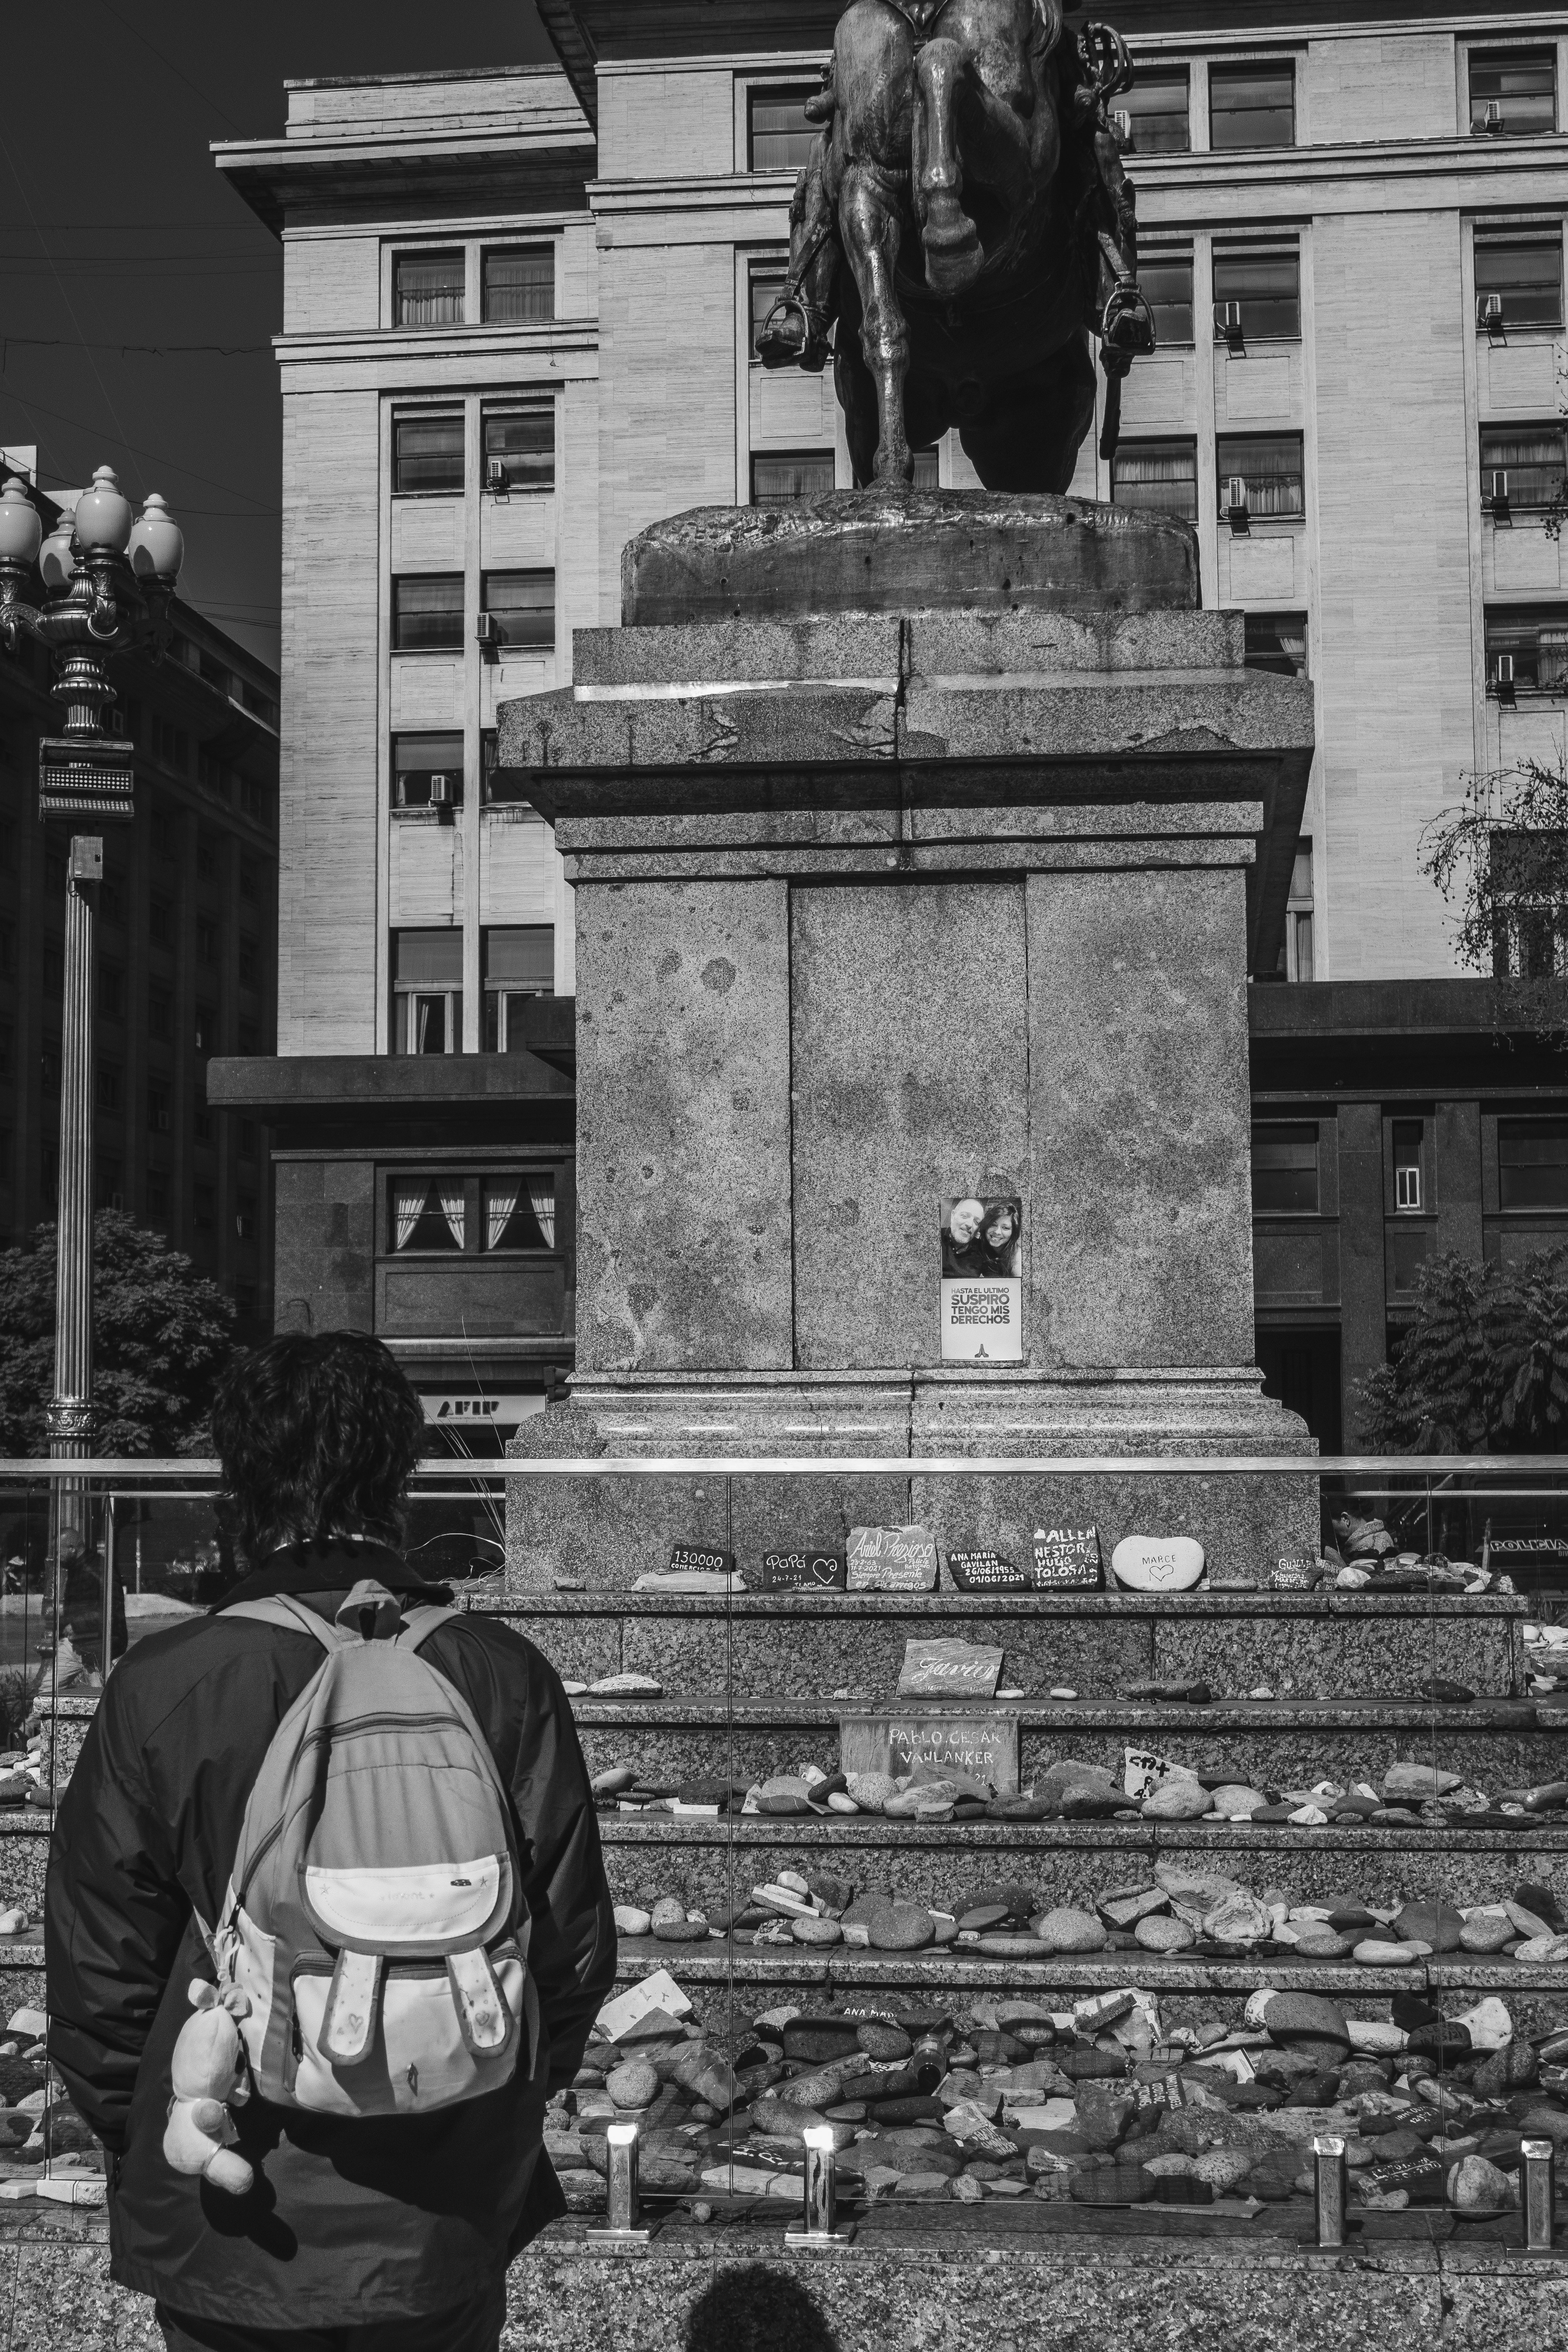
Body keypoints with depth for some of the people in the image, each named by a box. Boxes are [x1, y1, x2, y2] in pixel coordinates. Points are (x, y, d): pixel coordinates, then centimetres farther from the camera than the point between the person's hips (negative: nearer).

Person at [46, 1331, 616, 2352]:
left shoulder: (157, 1692, -14)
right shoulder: (504, 1679, -11)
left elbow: (99, 1969, -6)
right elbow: (575, 1942, -3)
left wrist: (142, 2147, 11)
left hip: (227, 2229, -1)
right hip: (447, 2224, 1)